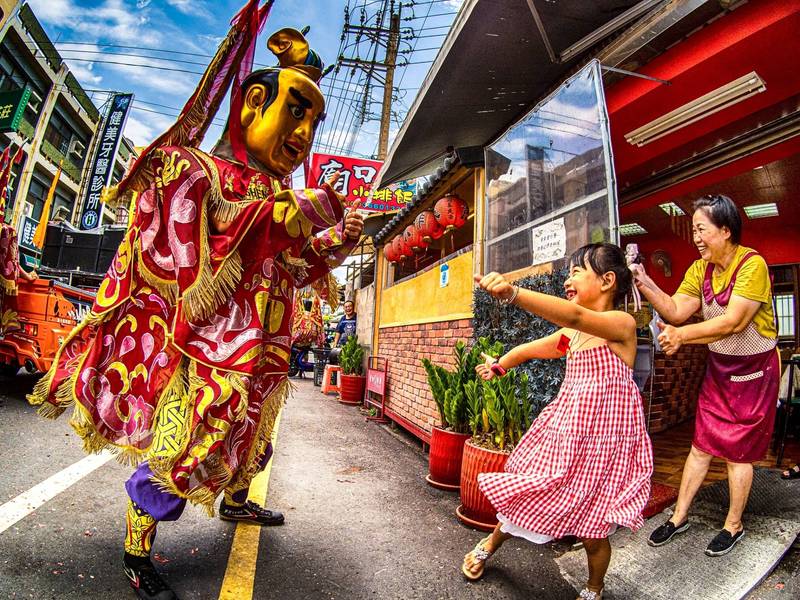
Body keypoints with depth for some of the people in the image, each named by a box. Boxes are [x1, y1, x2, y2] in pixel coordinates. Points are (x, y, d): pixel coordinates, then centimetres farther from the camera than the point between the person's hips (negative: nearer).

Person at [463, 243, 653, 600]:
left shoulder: (622, 324, -16)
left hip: (601, 440, -5)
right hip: (563, 432, 6)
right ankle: (489, 545, 41)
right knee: (528, 496, 14)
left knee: (592, 530, 8)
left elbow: (574, 315, -36)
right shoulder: (571, 334, 6)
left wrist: (513, 293, -49)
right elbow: (529, 349, 22)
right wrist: (499, 365, 10)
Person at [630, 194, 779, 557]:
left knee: (738, 452, 8)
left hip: (753, 371, -5)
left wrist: (682, 335, -36)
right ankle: (679, 517, 24)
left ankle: (733, 526, 29)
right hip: (718, 368, 6)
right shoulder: (700, 269, -1)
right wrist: (645, 285, -22)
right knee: (701, 445, 12)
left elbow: (733, 322, -29)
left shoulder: (751, 264, -21)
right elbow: (676, 311, -10)